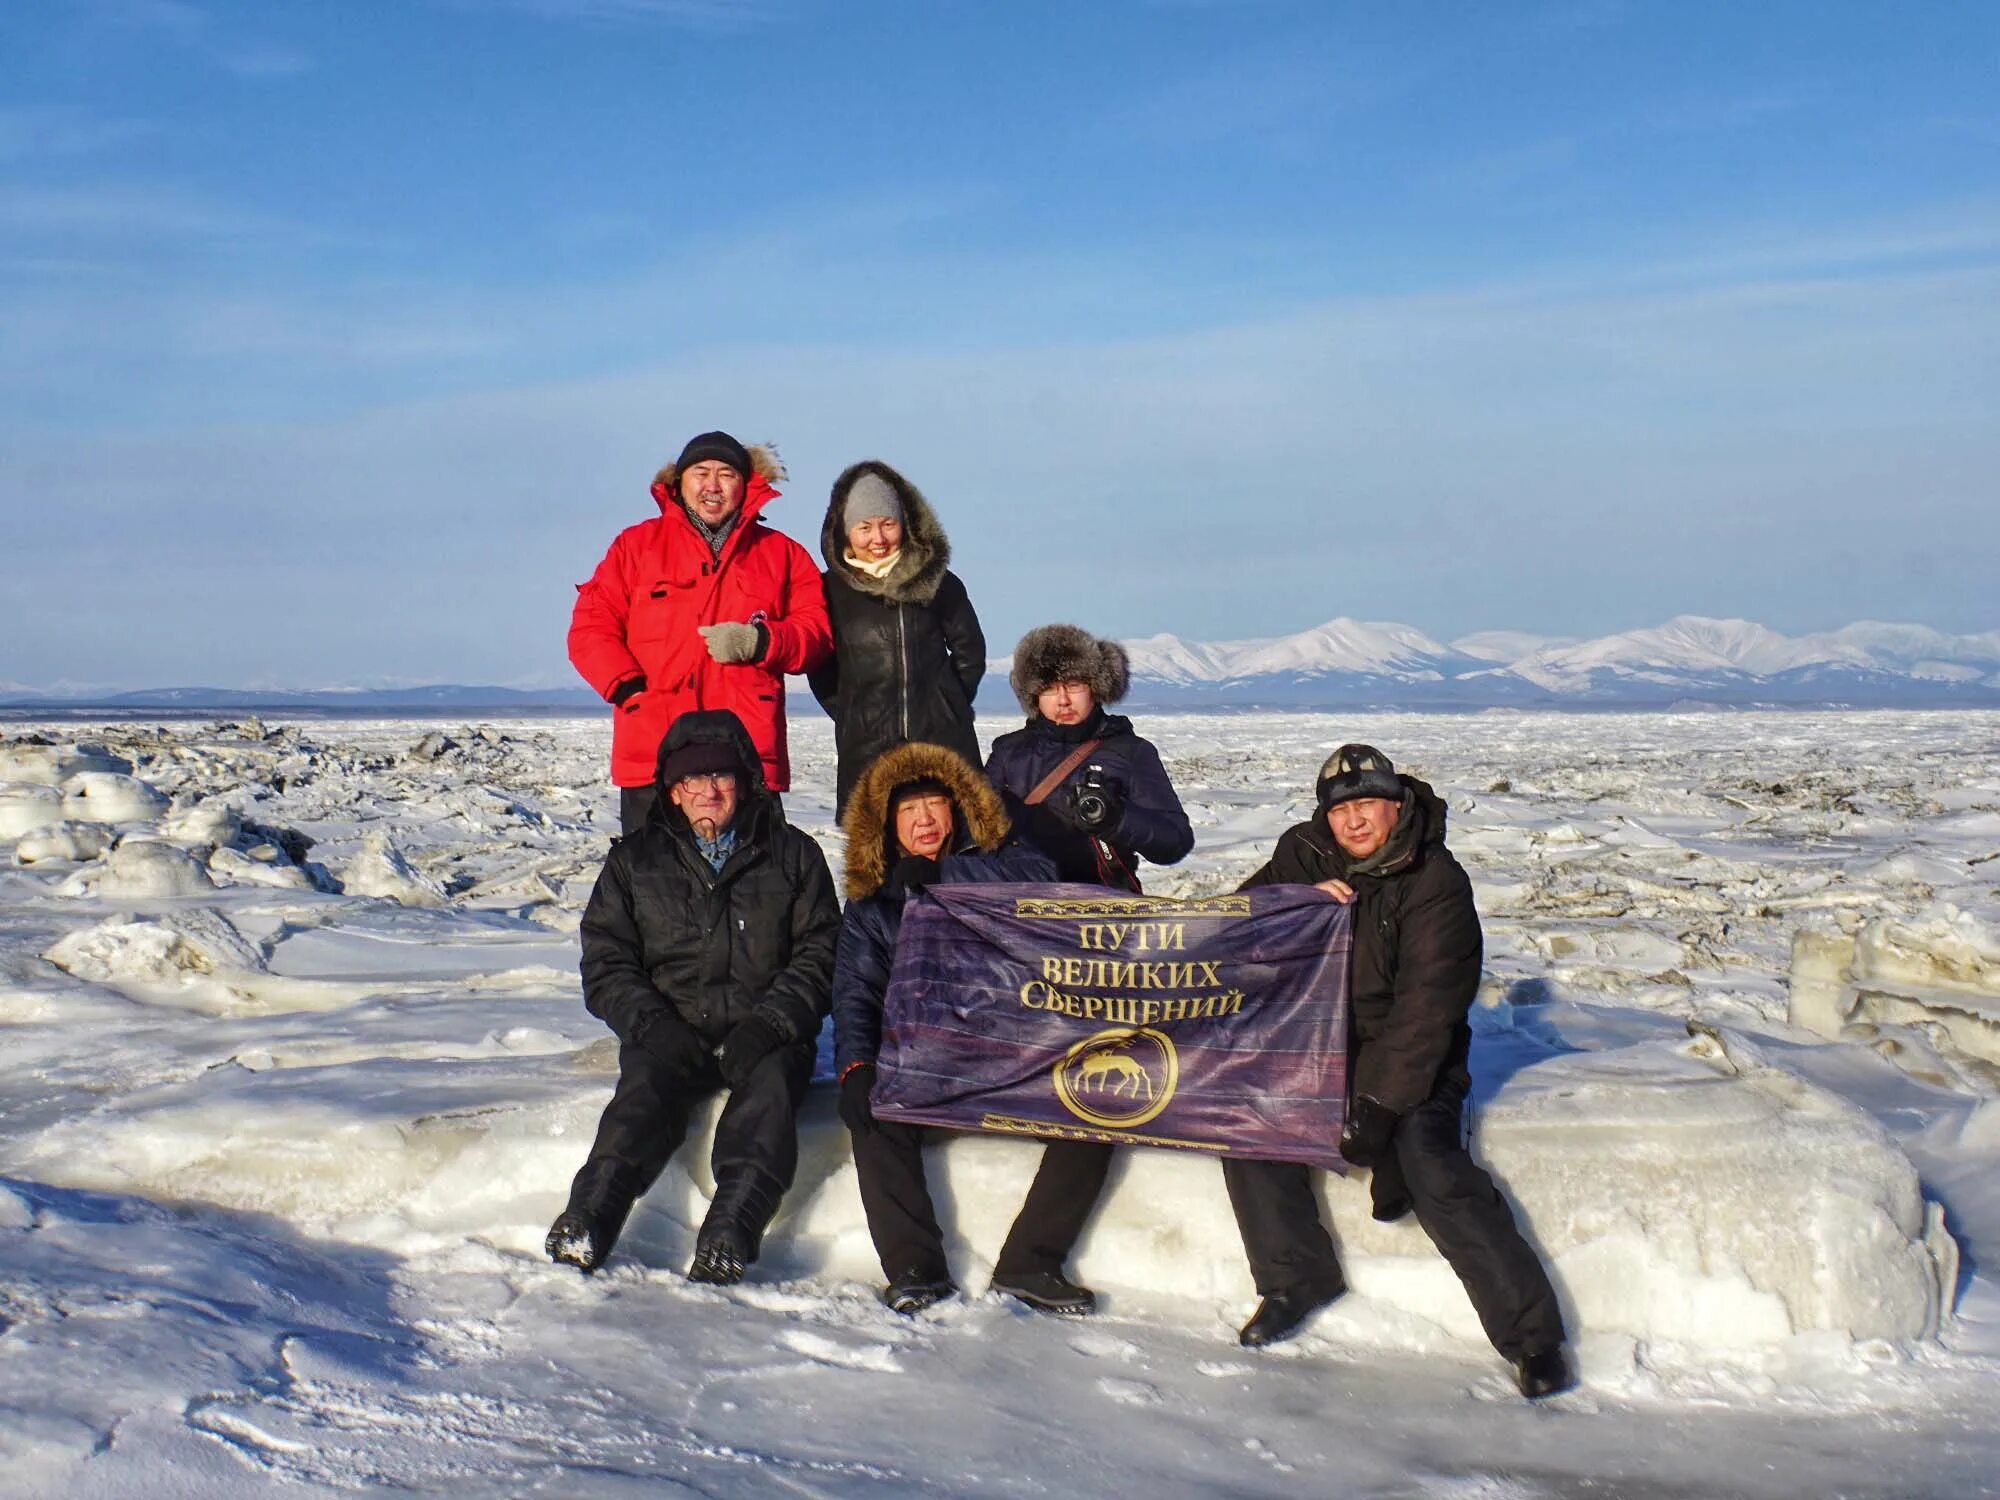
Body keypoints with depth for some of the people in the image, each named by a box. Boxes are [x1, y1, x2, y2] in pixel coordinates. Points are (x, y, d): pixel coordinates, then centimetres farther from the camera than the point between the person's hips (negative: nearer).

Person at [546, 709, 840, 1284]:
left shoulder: (792, 855, 13)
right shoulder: (635, 860, 16)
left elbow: (819, 954, 6)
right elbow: (607, 964, 10)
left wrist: (770, 1022, -11)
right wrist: (654, 1026, -9)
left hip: (766, 1035, -1)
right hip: (669, 1030, 1)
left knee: (770, 1086, -33)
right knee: (646, 1087, -31)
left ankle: (725, 1245, -48)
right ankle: (584, 1227, -45)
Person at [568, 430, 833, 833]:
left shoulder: (781, 553, 17)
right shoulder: (637, 544, 14)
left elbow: (818, 633, 10)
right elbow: (590, 628, 8)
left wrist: (758, 642, -9)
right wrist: (629, 687, -8)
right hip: (654, 755, 0)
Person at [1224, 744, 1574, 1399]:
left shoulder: (1436, 880, -13)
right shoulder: (1304, 856, 3)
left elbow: (1425, 1007, -19)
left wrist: (1378, 1105, -26)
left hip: (1412, 1058, -5)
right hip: (1317, 1047, 5)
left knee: (1428, 1162, -28)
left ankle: (1531, 1332, -20)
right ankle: (1293, 1279, -4)